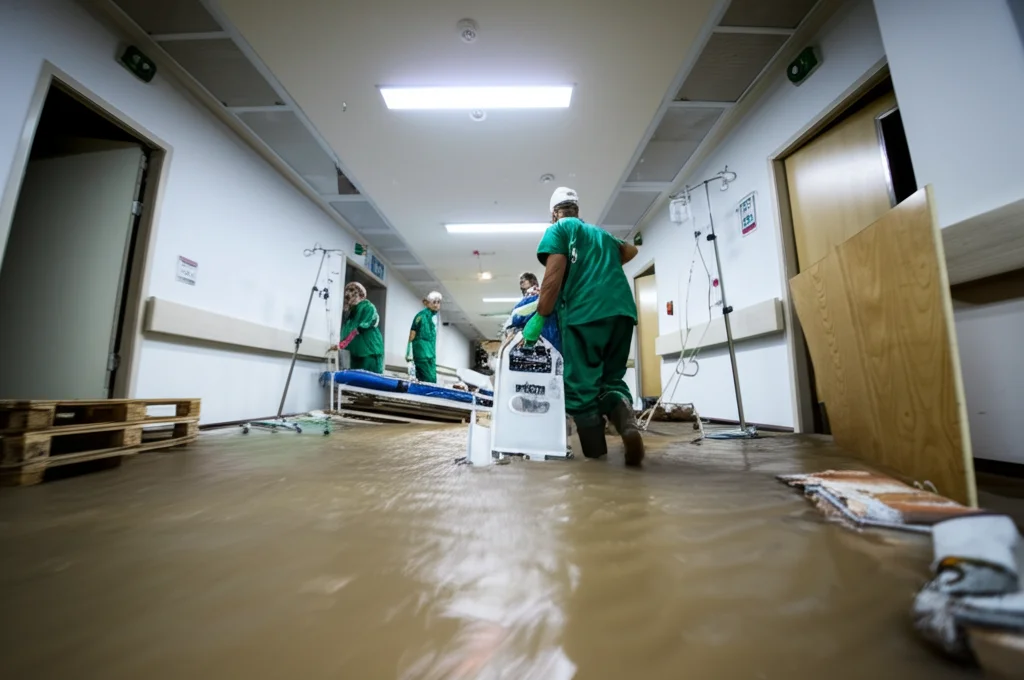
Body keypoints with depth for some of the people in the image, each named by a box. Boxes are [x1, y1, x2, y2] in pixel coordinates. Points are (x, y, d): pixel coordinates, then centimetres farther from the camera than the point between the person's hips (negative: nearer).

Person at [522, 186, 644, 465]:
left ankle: (597, 455, 3)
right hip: (623, 311, 6)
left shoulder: (558, 230, 10)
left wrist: (539, 318, -3)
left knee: (582, 386, 2)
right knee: (612, 378, 15)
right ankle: (627, 421, -13)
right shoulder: (600, 232, 29)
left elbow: (553, 277, -5)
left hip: (585, 313, -6)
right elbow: (630, 250, 47)